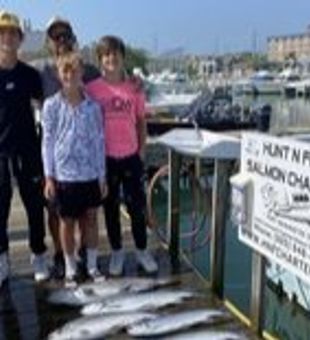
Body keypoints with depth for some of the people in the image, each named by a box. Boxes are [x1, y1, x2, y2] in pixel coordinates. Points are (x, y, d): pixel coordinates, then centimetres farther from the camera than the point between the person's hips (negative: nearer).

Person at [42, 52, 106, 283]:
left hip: (90, 173, 2)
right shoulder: (52, 105, -3)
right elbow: (48, 141, -2)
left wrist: (102, 175, 3)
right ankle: (70, 266, 25)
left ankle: (92, 264, 26)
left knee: (91, 219, 12)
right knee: (67, 221, 10)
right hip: (64, 174, -1)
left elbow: (99, 141, 3)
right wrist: (49, 177, -4)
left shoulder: (92, 106, 0)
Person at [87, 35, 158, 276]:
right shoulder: (92, 89, -6)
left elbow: (141, 122, 8)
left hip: (131, 157, 1)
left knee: (137, 206, 9)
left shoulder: (134, 88, 0)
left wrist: (142, 151, 4)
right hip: (106, 157, -1)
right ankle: (117, 252, 28)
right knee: (111, 207, 12)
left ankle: (142, 251, 26)